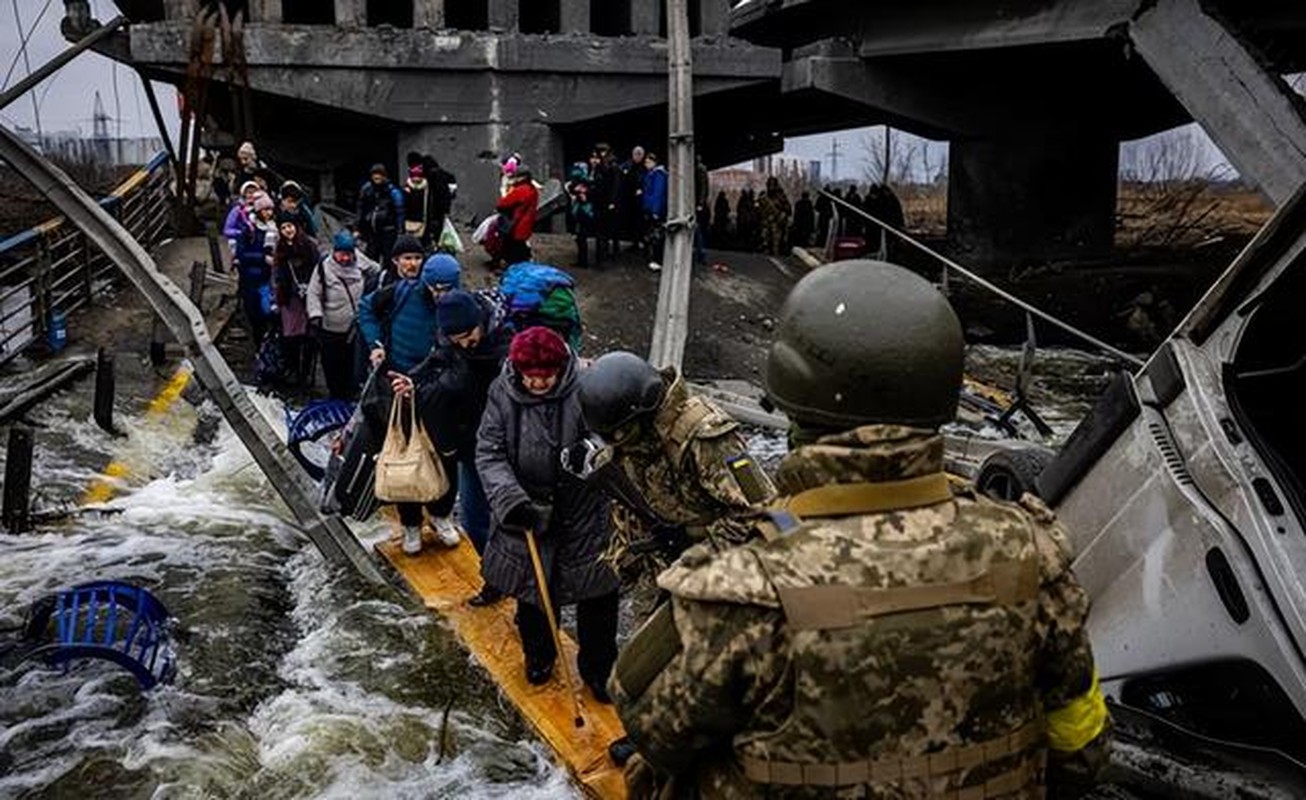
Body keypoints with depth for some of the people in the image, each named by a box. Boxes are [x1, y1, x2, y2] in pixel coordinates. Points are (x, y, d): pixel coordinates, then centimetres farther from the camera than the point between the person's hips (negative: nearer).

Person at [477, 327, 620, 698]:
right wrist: (510, 498, -23)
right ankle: (538, 653, 44)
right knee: (532, 587, 18)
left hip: (584, 512, -2)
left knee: (597, 591, 7)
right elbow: (489, 454, -10)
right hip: (527, 510, 2)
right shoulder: (502, 394, -10)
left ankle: (598, 667, 27)